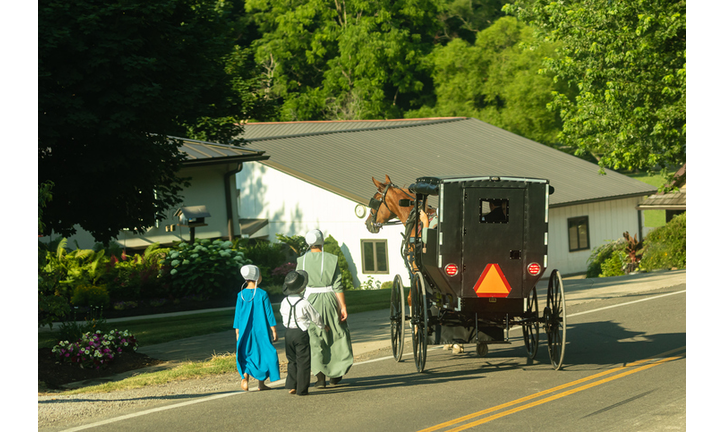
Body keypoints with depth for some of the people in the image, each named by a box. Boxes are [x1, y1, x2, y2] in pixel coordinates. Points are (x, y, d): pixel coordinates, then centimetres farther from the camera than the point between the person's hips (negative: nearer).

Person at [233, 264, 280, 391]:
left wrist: (237, 332, 10)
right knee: (262, 354, 10)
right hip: (261, 330, -2)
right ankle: (261, 383, 12)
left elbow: (238, 314, 2)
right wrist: (273, 330, 2)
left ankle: (245, 376, -17)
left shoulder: (241, 295, -3)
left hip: (245, 330, 2)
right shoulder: (262, 294, -9)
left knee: (246, 354, 8)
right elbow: (269, 313, -6)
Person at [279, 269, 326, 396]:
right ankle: (301, 389, 3)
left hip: (289, 333, 5)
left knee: (292, 361, 17)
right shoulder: (304, 303, -15)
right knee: (303, 362, 2)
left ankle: (291, 386, 15)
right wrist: (322, 326, 16)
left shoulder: (284, 302, 0)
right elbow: (315, 317, -4)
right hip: (301, 334, -5)